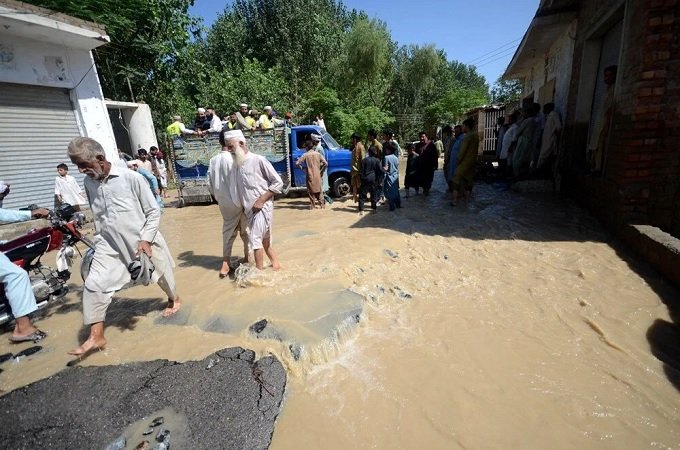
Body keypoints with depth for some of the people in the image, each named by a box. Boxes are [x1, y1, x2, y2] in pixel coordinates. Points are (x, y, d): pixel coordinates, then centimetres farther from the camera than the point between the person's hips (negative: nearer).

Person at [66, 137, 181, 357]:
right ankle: (96, 336, 9)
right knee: (94, 285, -5)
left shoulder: (131, 178, -17)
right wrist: (98, 243, 12)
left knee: (161, 273, 15)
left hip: (142, 242, -4)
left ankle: (174, 299, 46)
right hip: (109, 245, 4)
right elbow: (97, 217, 14)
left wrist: (145, 240, -16)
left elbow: (153, 211, -12)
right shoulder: (89, 183, 0)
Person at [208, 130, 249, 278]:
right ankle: (247, 258, 26)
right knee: (245, 230, 13)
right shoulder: (232, 159, -19)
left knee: (228, 231, 14)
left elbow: (210, 183, 6)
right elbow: (236, 183, -21)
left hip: (223, 202, 6)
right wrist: (241, 202, -13)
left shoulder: (213, 160, 2)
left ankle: (225, 264, 14)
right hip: (237, 202, -6)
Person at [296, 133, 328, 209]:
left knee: (311, 191, 8)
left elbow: (297, 163, -9)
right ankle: (322, 204, 12)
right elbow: (326, 163, -7)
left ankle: (312, 205, 8)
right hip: (317, 175, 2)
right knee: (319, 190, 12)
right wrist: (321, 171, 4)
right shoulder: (318, 154, 1)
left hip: (310, 175, -2)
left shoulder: (305, 155, -3)